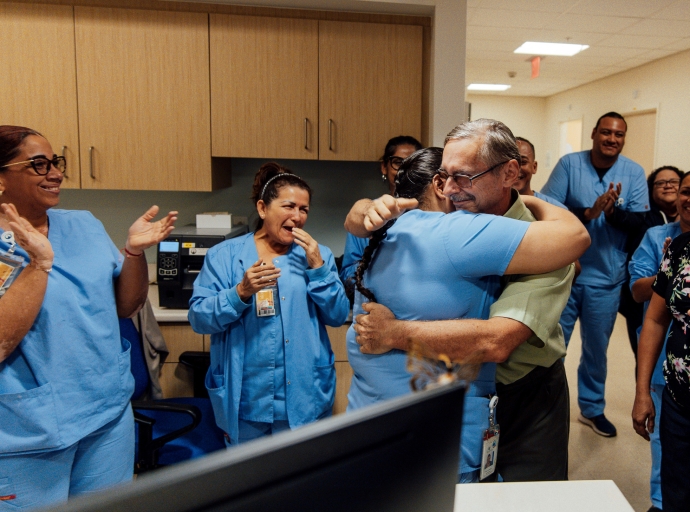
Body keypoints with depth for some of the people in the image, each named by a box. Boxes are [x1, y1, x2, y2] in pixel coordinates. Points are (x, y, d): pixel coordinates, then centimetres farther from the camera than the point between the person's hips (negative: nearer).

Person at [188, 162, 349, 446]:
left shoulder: (317, 255, 4)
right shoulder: (224, 255, -2)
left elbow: (338, 316, -2)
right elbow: (199, 318, -8)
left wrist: (317, 268, -13)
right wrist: (241, 292, -23)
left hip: (305, 397, 2)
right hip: (246, 400, -1)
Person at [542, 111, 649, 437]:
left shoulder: (634, 173, -1)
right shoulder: (569, 164, -5)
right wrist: (588, 213, -26)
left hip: (606, 278, 2)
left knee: (596, 348, 17)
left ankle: (592, 408, 37)